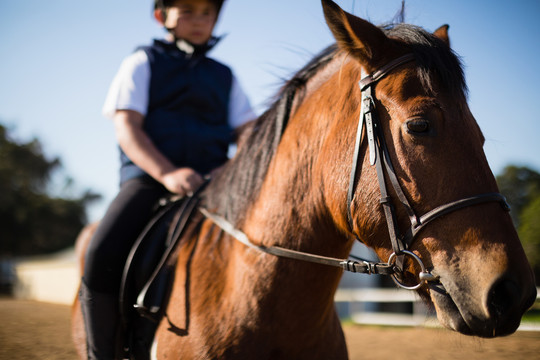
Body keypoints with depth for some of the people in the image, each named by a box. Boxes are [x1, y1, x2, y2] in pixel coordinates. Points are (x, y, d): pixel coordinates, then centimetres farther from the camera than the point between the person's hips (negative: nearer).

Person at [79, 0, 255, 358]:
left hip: (212, 184, 3)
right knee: (102, 255, -28)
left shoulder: (225, 76, 23)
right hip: (148, 179, -3)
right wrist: (167, 173, -20)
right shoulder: (143, 63, 12)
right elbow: (127, 127, -2)